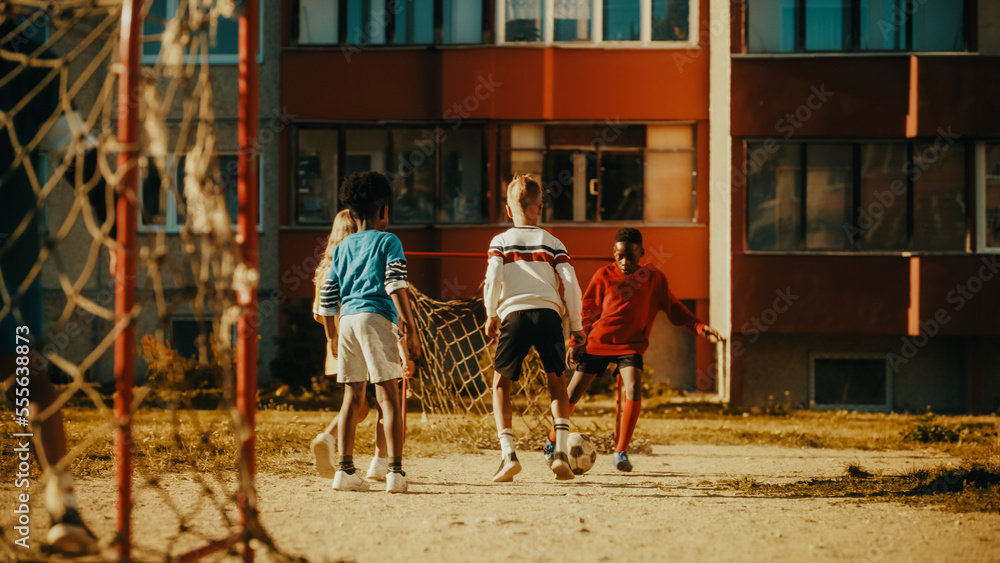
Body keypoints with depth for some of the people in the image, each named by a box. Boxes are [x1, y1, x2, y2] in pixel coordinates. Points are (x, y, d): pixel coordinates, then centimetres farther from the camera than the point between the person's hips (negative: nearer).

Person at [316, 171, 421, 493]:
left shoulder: (342, 247, 20)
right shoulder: (387, 241, 5)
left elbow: (327, 298, 18)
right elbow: (395, 285, -9)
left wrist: (332, 337, 28)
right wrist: (409, 327, -10)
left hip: (347, 320, 5)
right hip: (376, 318, -5)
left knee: (352, 397, 11)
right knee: (388, 395, -7)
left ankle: (345, 470, 9)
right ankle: (395, 472, -14)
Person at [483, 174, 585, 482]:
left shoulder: (500, 241, 13)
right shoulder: (552, 242, 15)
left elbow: (493, 279, -2)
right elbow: (570, 282, 6)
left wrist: (491, 316, 10)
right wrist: (576, 325, 12)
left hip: (514, 313, -1)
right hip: (548, 312, 1)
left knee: (501, 383, 13)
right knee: (556, 380, 17)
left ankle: (508, 453, -3)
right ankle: (560, 451, 2)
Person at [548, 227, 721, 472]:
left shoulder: (654, 278, 0)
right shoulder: (604, 275, -2)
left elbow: (674, 308, 6)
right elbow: (587, 310, 4)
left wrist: (699, 327, -7)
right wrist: (577, 341, -6)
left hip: (631, 344, 0)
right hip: (598, 342, 0)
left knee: (634, 389, -25)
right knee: (573, 393, 2)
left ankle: (621, 452, -15)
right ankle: (553, 439, 30)